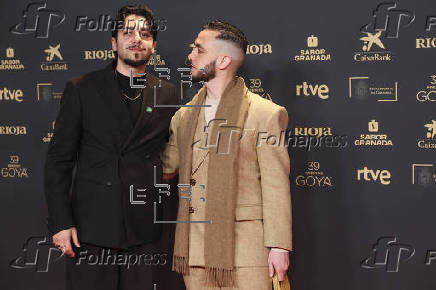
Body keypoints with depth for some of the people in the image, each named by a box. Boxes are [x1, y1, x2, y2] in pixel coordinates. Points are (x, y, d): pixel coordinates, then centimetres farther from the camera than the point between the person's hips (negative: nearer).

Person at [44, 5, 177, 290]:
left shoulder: (167, 94, 8)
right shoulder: (80, 89, 3)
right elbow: (58, 160, 1)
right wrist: (61, 222, -6)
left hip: (142, 231, 2)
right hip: (90, 226, -1)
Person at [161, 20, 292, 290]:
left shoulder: (266, 114, -5)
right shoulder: (184, 116, 12)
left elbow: (276, 189, -6)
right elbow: (165, 169, 23)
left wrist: (279, 246, -8)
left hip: (244, 249, -5)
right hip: (193, 248, 5)